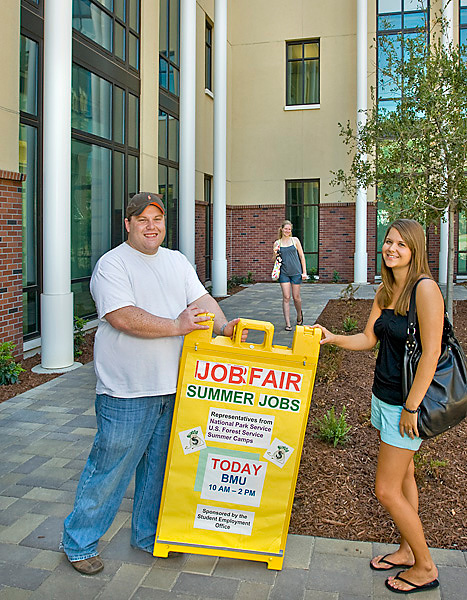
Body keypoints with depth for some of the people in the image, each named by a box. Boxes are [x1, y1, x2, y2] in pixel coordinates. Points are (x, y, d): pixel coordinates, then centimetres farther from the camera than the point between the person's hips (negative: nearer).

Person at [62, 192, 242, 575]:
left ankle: (148, 535, 36)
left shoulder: (177, 261, 14)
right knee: (110, 468, 4)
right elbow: (123, 317, -21)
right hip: (127, 390, -6)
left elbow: (200, 299, 6)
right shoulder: (112, 264, -9)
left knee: (159, 465, 18)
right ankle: (79, 542, 23)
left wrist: (222, 325, -14)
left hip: (173, 386, 7)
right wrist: (177, 326, -21)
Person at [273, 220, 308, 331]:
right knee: (286, 297, -4)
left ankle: (299, 315, 35)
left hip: (296, 272, 0)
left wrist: (304, 272, 1)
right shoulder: (277, 243, 6)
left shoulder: (295, 240, 5)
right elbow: (275, 260, 11)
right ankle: (288, 323, -1)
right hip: (284, 273, 0)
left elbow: (301, 256, 7)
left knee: (296, 297, 5)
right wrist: (275, 253, -12)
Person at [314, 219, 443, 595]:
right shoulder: (385, 290, 6)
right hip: (384, 395, 8)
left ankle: (425, 567, 19)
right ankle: (407, 551, 37)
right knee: (403, 477, 20)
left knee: (387, 490, -1)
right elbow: (369, 338, 10)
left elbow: (431, 352, -21)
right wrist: (333, 338, -6)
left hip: (408, 400, -8)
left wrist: (411, 407, -19)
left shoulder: (425, 288, -19)